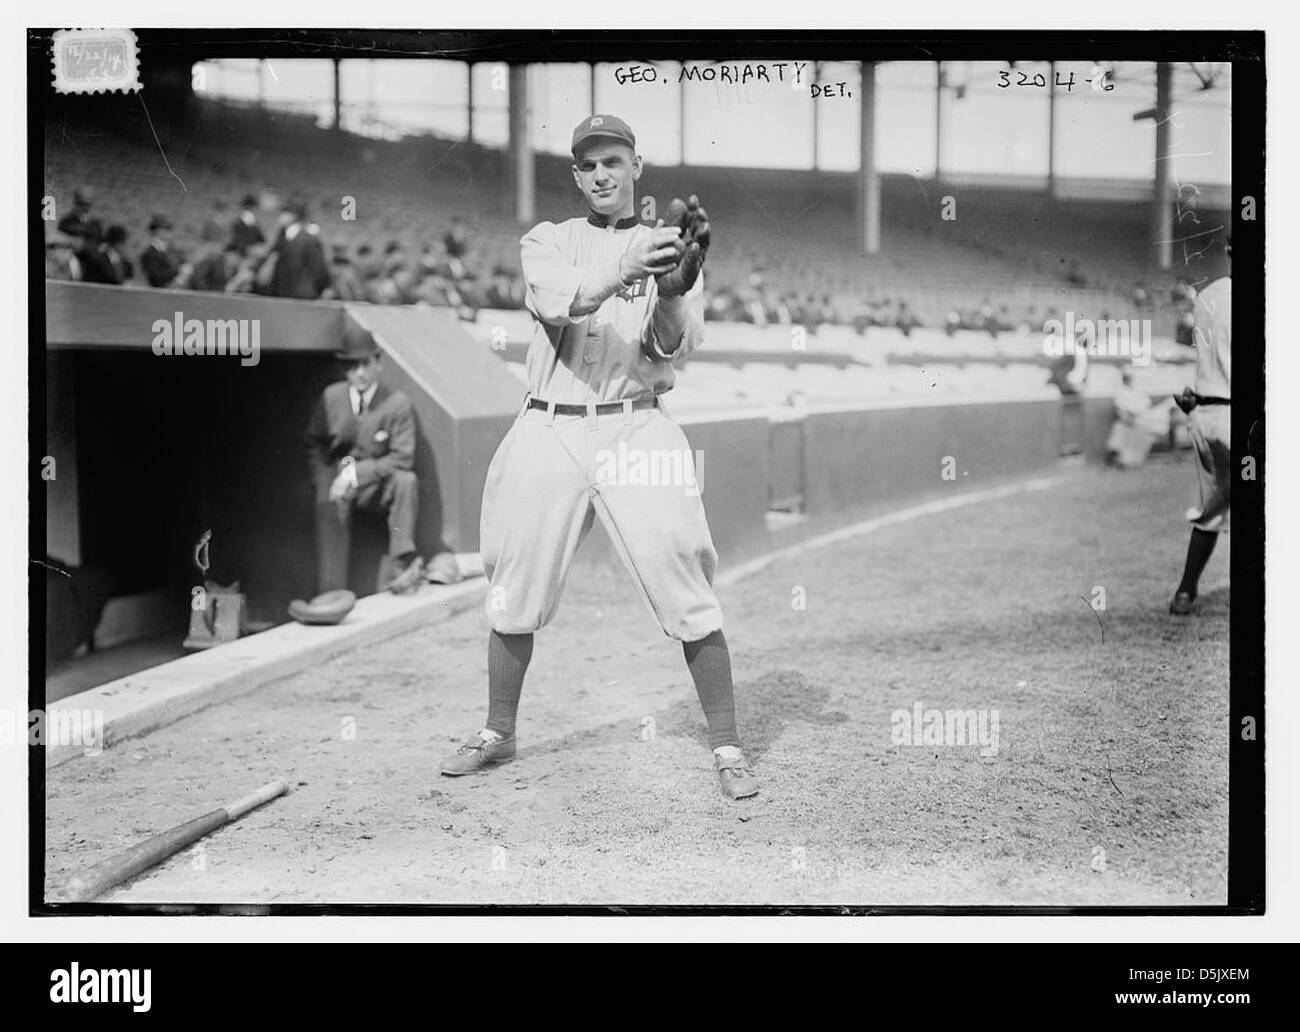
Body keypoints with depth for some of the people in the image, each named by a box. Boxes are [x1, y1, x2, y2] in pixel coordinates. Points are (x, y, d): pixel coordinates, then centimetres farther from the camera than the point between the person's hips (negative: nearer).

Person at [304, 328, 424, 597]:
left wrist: (357, 472, -21)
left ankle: (403, 563, -28)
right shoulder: (331, 397, 0)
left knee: (406, 480, -31)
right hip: (338, 477, 1)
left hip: (377, 484, -1)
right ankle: (331, 596, -29)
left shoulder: (398, 403, -9)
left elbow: (403, 458, -13)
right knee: (329, 506, -29)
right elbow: (314, 444, 11)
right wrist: (324, 482, -6)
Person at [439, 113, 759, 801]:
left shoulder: (666, 246, 8)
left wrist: (673, 289, -28)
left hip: (634, 429, -1)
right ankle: (498, 734, 29)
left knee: (686, 593, -9)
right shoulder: (546, 242, 9)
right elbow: (556, 300, -15)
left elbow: (672, 348, -7)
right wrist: (625, 269, -34)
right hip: (548, 430, 2)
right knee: (515, 593, 9)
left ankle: (727, 751, 1)